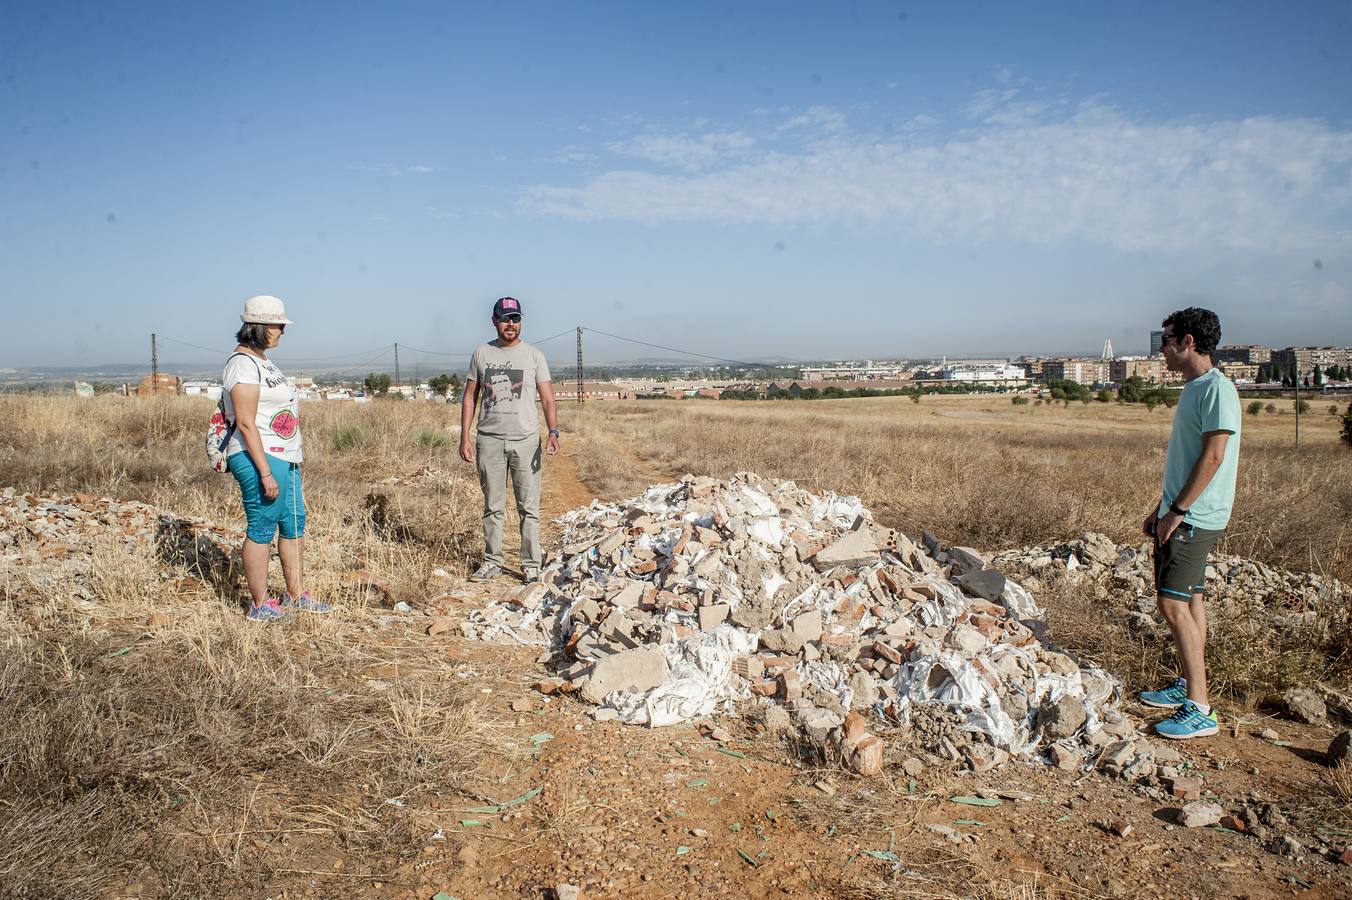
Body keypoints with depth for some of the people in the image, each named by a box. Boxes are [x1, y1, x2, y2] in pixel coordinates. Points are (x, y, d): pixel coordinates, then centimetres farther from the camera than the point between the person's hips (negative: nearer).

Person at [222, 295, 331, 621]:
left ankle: (296, 597, 25)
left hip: (284, 458, 10)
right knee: (262, 529, -1)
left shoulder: (263, 361, 16)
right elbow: (245, 422, -19)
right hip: (259, 458, -10)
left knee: (294, 524, 14)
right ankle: (260, 605, 10)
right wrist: (265, 472, -21)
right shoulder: (243, 364, -14)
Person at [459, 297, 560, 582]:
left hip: (525, 440, -2)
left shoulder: (533, 355, 2)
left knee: (529, 507, 1)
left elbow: (547, 399, -2)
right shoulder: (482, 353, 7)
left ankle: (531, 565, 7)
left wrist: (553, 432, -18)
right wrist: (464, 438, 2)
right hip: (489, 440, 2)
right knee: (492, 506, 9)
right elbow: (469, 397, 9)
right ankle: (492, 562, 18)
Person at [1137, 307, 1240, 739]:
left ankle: (1199, 709, -5)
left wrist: (1177, 510, -20)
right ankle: (1188, 686, 25)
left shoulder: (1217, 389, -16)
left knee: (1173, 602, -11)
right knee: (1190, 599, 15)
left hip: (1195, 518, -10)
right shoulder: (1193, 388, 15)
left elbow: (1213, 457, -22)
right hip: (1182, 515, 10)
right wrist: (1161, 508, 20)